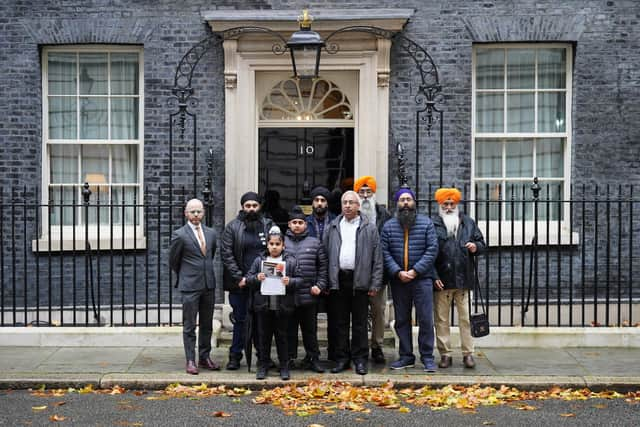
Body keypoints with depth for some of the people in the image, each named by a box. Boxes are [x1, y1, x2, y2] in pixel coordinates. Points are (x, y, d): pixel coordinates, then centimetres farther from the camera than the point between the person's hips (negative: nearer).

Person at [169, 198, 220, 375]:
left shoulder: (211, 233, 8)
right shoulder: (179, 235, -7)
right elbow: (173, 261, 2)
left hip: (209, 285, 5)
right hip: (190, 287, -5)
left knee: (207, 325, 12)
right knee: (189, 326, 1)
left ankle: (204, 358, 23)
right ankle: (190, 361, 9)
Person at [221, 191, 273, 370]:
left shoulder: (268, 225, 6)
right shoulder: (232, 227, 1)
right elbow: (226, 254, -3)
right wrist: (239, 277, -9)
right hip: (239, 283, -1)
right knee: (240, 320, 6)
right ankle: (235, 356, 15)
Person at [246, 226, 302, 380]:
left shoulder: (291, 261, 0)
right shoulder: (259, 260, 4)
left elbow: (299, 279, 0)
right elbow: (248, 278, 6)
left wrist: (290, 281, -19)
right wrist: (256, 278, -14)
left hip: (283, 306, -1)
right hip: (263, 305, 1)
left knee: (282, 336, 7)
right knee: (264, 337, 9)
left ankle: (284, 366, 17)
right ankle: (263, 365, 20)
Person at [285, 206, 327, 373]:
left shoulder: (315, 243, 8)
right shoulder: (282, 242, 6)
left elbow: (323, 267, 8)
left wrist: (320, 285, -2)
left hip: (308, 295, 1)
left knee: (310, 330, 9)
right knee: (289, 329, 7)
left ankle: (313, 358, 18)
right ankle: (288, 358, 18)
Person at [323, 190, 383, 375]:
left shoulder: (369, 228, 4)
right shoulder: (333, 227, 11)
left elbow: (377, 258, 1)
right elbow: (325, 254, 10)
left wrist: (375, 283, -5)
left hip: (360, 281, -2)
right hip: (338, 280, 2)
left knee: (360, 323, 3)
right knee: (340, 322, 7)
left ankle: (360, 359, 12)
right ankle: (342, 358, 16)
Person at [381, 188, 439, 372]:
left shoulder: (426, 223, 2)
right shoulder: (388, 226, 6)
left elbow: (432, 249, -4)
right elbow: (385, 252, 1)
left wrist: (416, 270, -12)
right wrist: (397, 272, -12)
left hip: (422, 279, -2)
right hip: (398, 280, 2)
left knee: (426, 319, -4)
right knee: (401, 320, 8)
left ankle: (427, 357, 6)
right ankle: (406, 356, 18)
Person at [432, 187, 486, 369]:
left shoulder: (468, 223, 10)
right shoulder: (433, 225, 0)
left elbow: (481, 243, 17)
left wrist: (476, 247, -8)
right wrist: (434, 277, -8)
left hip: (464, 279, 2)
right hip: (442, 280, -2)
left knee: (466, 318, 6)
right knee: (441, 319, 5)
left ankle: (468, 353, 13)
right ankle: (445, 354, 14)